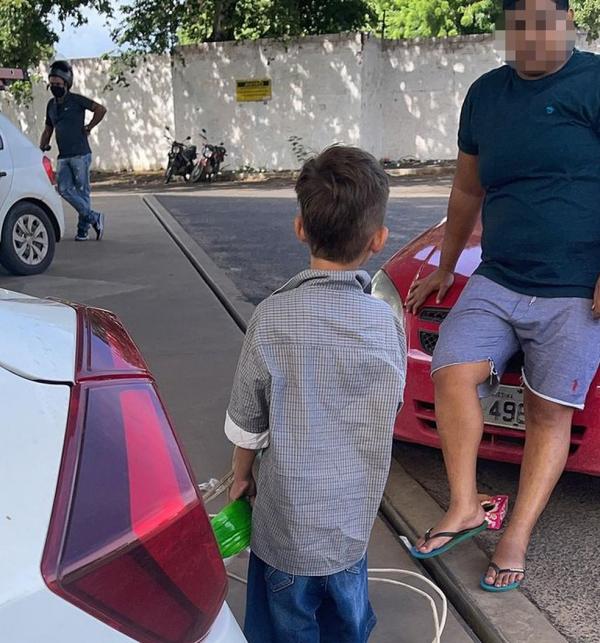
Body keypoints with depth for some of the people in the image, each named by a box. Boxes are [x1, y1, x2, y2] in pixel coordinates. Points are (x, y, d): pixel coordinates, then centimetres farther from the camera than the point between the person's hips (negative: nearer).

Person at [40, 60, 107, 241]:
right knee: (65, 190, -3)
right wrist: (42, 146, 9)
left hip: (80, 154, -6)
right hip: (63, 157, 6)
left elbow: (101, 109, -11)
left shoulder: (76, 100, -5)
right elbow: (48, 129, 24)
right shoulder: (51, 104, 15)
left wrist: (88, 128, -8)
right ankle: (94, 217, 7)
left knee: (82, 191, -1)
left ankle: (83, 228, 9)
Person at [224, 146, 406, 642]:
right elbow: (386, 412, 3)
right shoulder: (388, 322, -10)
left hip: (288, 520, -2)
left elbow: (247, 422, -8)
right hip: (355, 521, 3)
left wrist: (241, 475, 11)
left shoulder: (273, 317, -18)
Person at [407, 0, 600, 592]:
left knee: (549, 413, 2)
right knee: (451, 373, -9)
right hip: (495, 282, 5)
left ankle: (516, 539, 12)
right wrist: (445, 267, 25)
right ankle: (464, 507, 7)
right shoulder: (486, 94, 12)